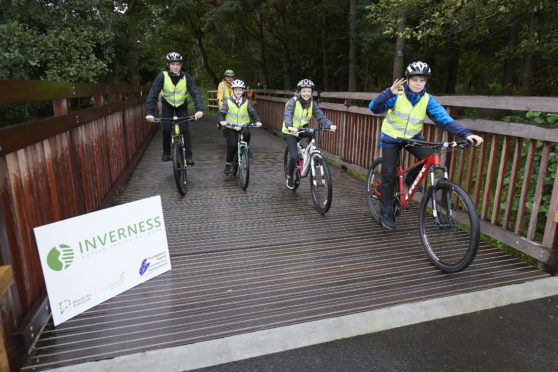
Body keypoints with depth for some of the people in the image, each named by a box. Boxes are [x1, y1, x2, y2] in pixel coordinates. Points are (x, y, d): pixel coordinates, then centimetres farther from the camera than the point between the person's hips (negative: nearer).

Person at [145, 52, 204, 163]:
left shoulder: (186, 77, -21)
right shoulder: (162, 76, -23)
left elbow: (195, 93, -30)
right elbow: (152, 94, -29)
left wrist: (199, 109, -47)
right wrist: (149, 112, -41)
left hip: (182, 105, 0)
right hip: (167, 105, 0)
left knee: (185, 129, -10)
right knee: (167, 128, -11)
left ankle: (188, 156, -3)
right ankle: (166, 153, 10)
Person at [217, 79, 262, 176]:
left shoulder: (246, 102, 4)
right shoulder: (228, 102, -2)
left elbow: (252, 113, 1)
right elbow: (221, 113, -5)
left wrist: (257, 121, -18)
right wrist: (222, 121, -27)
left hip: (243, 126, 2)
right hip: (230, 128, -1)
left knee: (247, 133, -31)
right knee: (232, 145, -15)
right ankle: (228, 164, 4)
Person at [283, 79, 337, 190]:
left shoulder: (312, 103, -3)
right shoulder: (293, 101, -16)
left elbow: (320, 116, -12)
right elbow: (287, 115, -31)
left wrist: (330, 125, -31)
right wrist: (290, 126, -51)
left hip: (302, 130, 4)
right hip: (290, 132, -4)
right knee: (294, 156, -16)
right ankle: (290, 177, 10)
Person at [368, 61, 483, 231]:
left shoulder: (427, 99, -10)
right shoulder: (397, 94, -17)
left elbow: (444, 118, -18)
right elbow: (374, 108, -30)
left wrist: (465, 134, -31)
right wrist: (389, 92, -48)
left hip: (412, 137, 3)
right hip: (391, 137, -3)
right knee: (389, 175, -7)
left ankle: (411, 178, 8)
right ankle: (386, 214, 8)